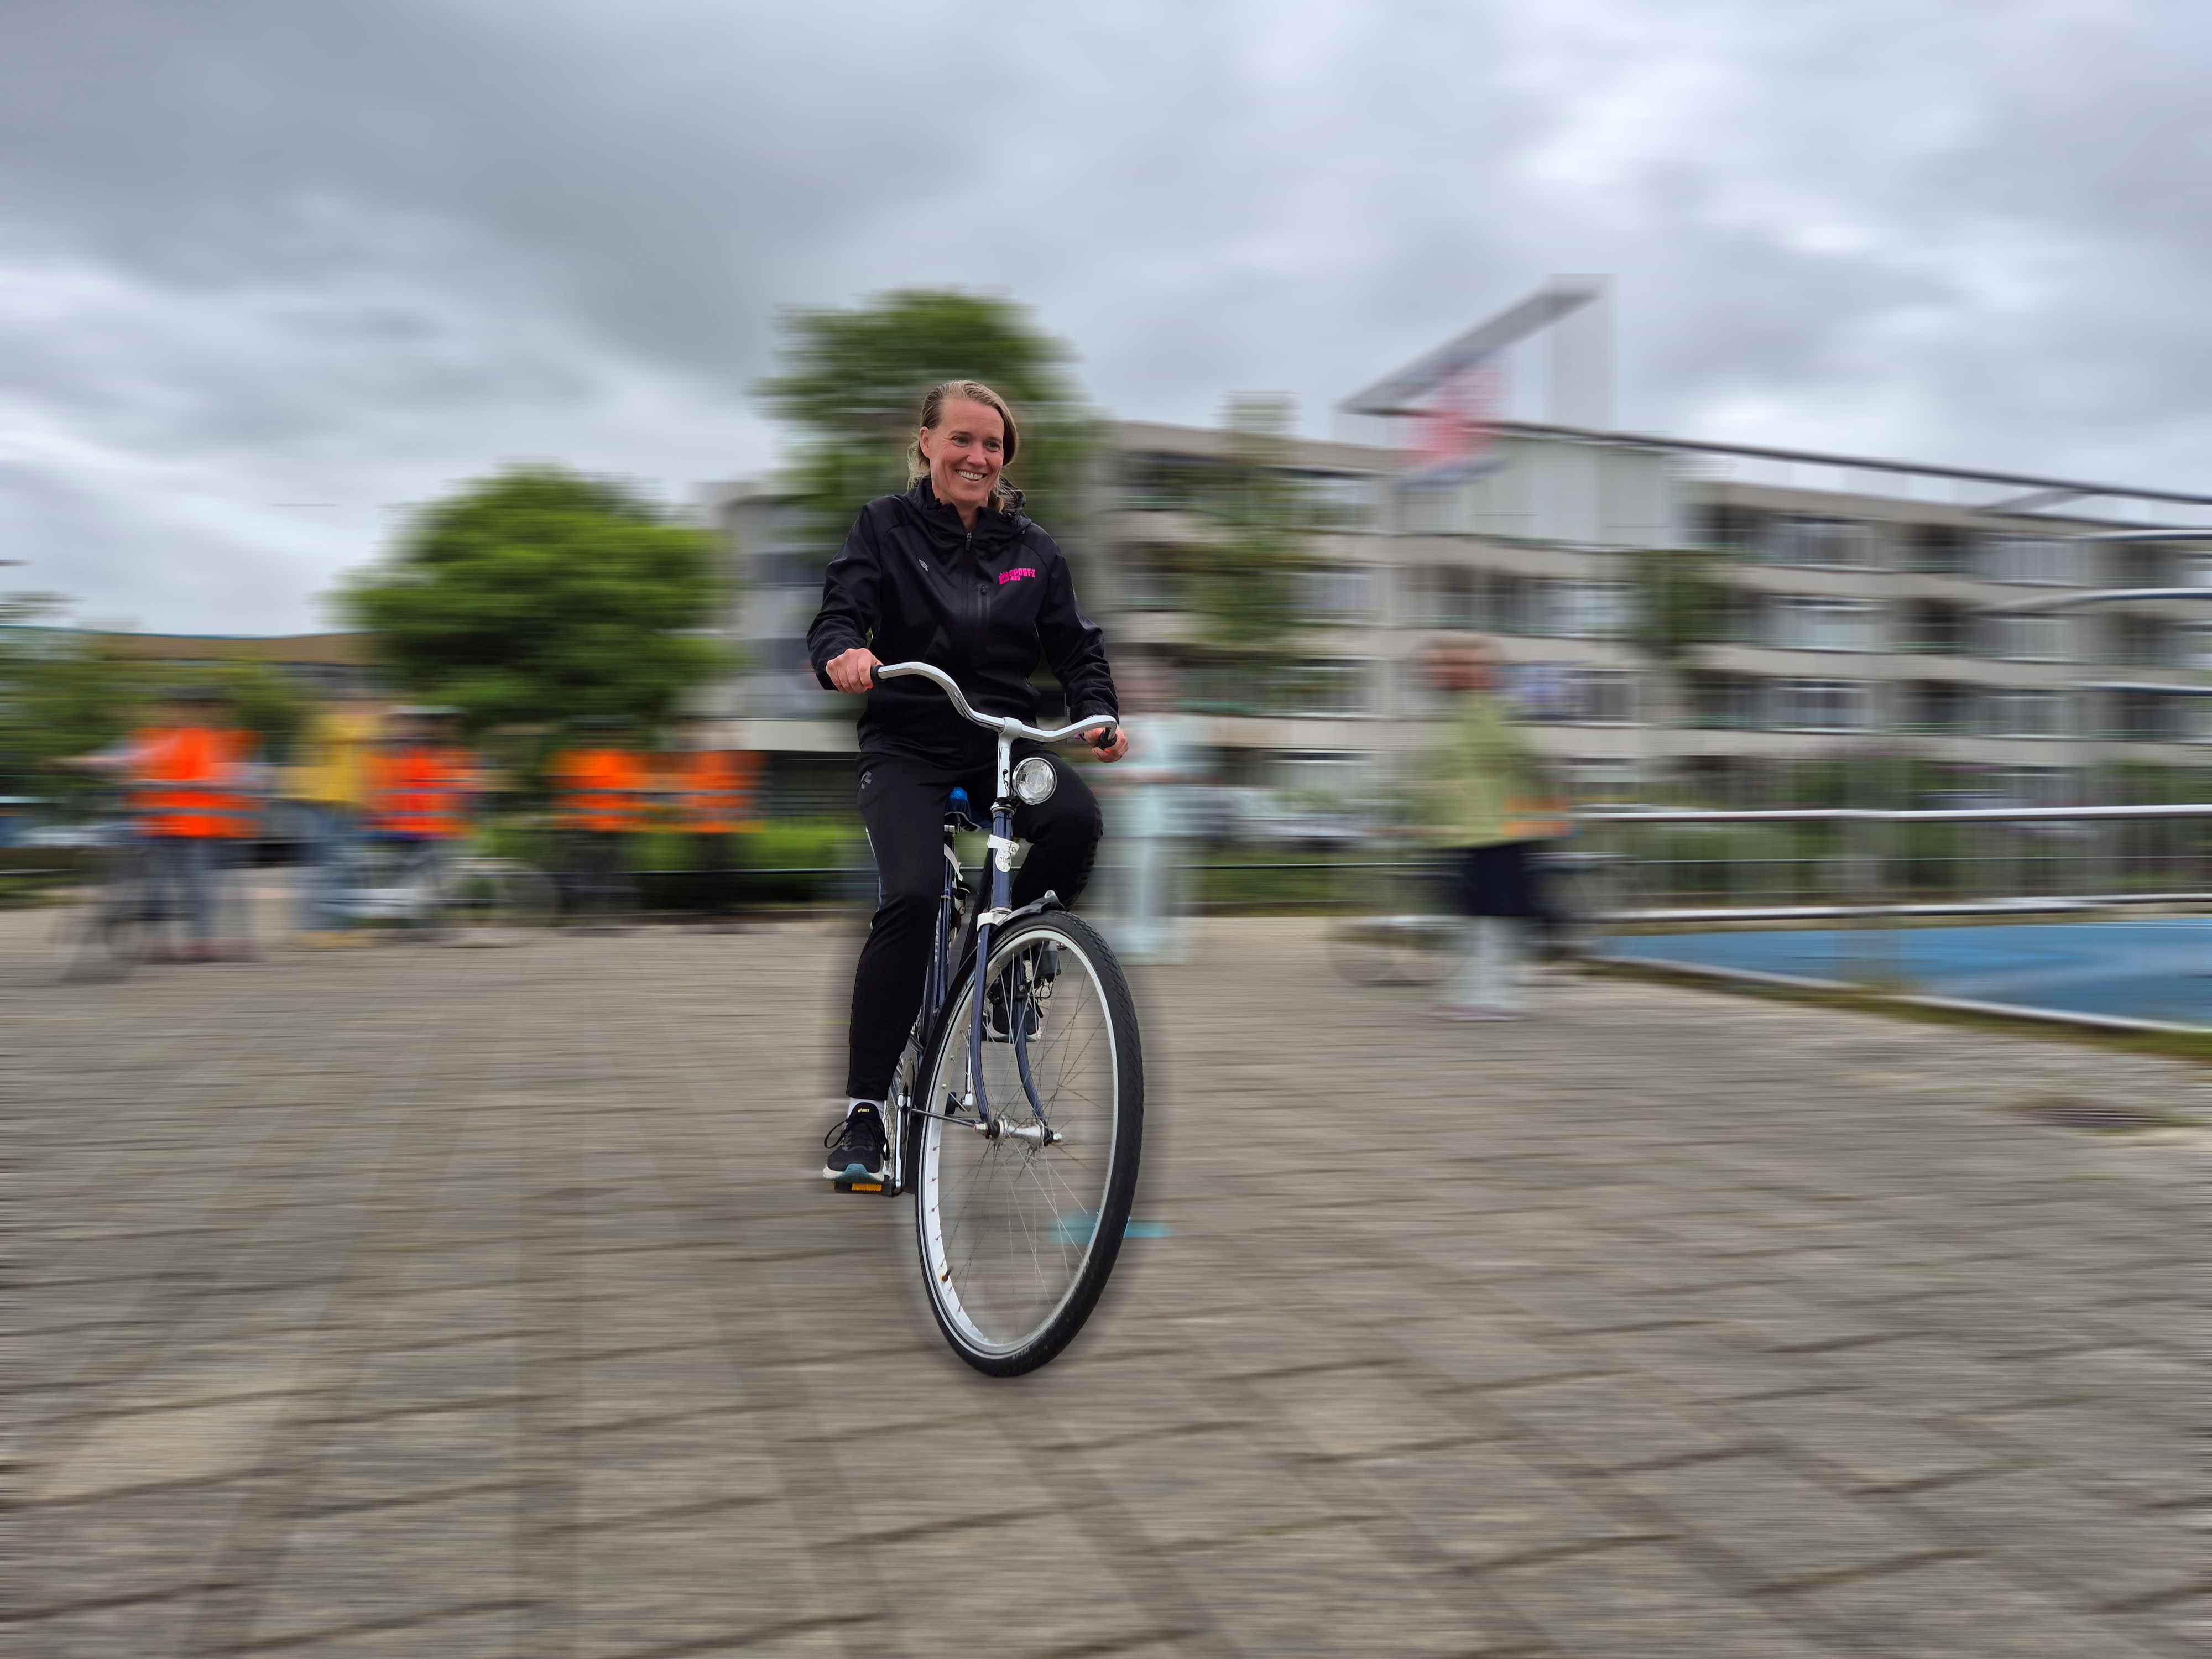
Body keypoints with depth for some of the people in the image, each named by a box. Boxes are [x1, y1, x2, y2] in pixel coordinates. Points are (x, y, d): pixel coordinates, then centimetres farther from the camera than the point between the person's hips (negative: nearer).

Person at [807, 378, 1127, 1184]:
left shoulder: (1031, 545, 11)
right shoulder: (885, 527, 3)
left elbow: (1077, 646, 10)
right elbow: (836, 617, -9)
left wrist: (1099, 713, -10)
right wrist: (844, 652, -34)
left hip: (1006, 742, 3)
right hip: (908, 750, -2)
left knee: (1076, 819, -30)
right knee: (911, 897, -25)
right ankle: (862, 1111, -12)